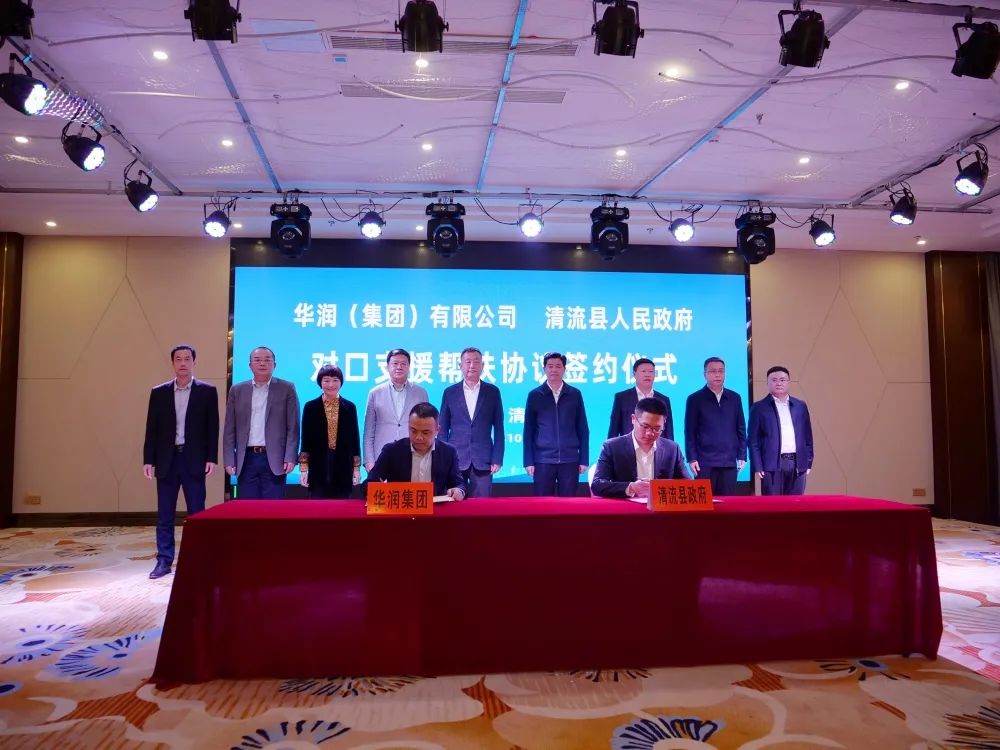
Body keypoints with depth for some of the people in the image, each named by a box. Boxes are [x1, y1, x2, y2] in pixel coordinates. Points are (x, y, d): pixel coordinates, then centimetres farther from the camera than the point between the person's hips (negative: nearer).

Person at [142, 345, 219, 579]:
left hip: (194, 459, -2)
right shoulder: (159, 392, 7)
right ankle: (164, 561, 15)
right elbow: (152, 429, 6)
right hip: (167, 459, 2)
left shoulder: (207, 391, 1)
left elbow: (212, 428, 0)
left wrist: (211, 458, -6)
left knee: (197, 513, 3)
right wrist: (148, 460, 0)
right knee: (164, 515, 7)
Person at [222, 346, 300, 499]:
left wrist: (290, 458, -9)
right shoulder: (237, 390, 10)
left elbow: (293, 428, -1)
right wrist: (229, 460, 2)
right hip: (246, 459, 3)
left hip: (274, 459, -2)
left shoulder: (287, 389, 3)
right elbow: (230, 429, 9)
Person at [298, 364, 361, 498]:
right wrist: (303, 469, -3)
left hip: (343, 467, 1)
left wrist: (357, 468, 3)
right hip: (318, 468, -1)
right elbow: (306, 439, 3)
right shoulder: (310, 407, 3)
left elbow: (355, 439, 7)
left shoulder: (350, 407, 6)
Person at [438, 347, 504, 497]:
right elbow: (443, 428, 8)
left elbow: (498, 428, 5)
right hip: (455, 460, 0)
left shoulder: (492, 392, 6)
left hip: (483, 461, 0)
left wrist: (497, 459, -2)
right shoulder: (450, 392, 7)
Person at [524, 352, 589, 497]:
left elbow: (583, 429, 8)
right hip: (543, 460, 0)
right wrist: (528, 461, -2)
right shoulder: (534, 395, 4)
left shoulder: (575, 394, 6)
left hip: (570, 460, 1)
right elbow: (528, 431, 4)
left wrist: (584, 459, 2)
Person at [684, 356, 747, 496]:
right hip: (705, 462, -3)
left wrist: (742, 456, 6)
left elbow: (741, 429, 13)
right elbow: (689, 432, 1)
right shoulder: (695, 399, 2)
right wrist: (692, 459, -6)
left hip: (729, 462, 3)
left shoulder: (735, 398, 11)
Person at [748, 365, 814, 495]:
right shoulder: (759, 408, 2)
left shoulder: (800, 406, 13)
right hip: (772, 465, -3)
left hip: (798, 464, 4)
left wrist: (808, 462, 9)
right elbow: (753, 440, -1)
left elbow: (807, 437, 15)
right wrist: (757, 467, -8)